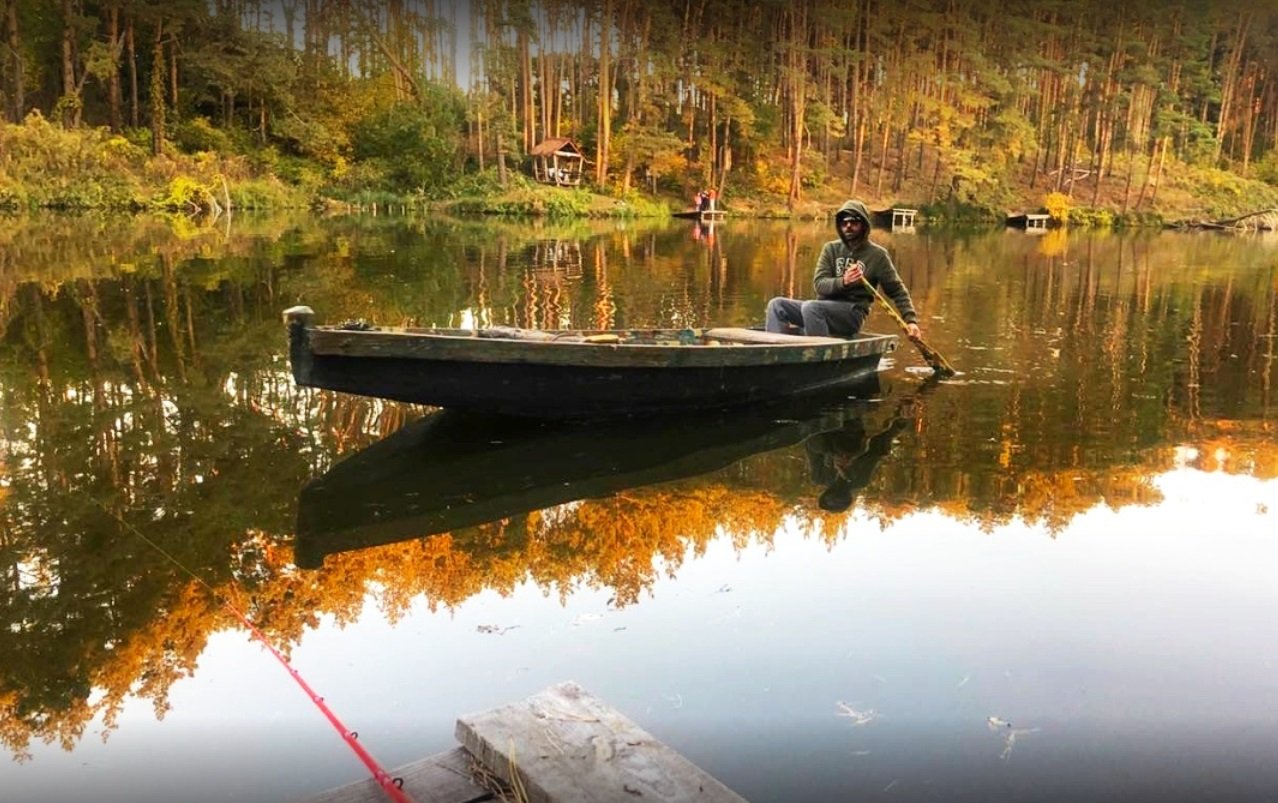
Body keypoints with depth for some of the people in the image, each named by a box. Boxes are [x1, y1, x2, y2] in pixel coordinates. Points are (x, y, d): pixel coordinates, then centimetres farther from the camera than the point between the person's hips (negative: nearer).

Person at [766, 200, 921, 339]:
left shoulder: (877, 254, 3)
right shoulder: (831, 249, 11)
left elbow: (898, 291, 7)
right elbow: (819, 284, -2)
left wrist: (911, 320, -5)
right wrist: (843, 282, -23)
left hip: (852, 313, -5)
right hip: (823, 308, 5)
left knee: (810, 307, -33)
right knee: (777, 305, -15)